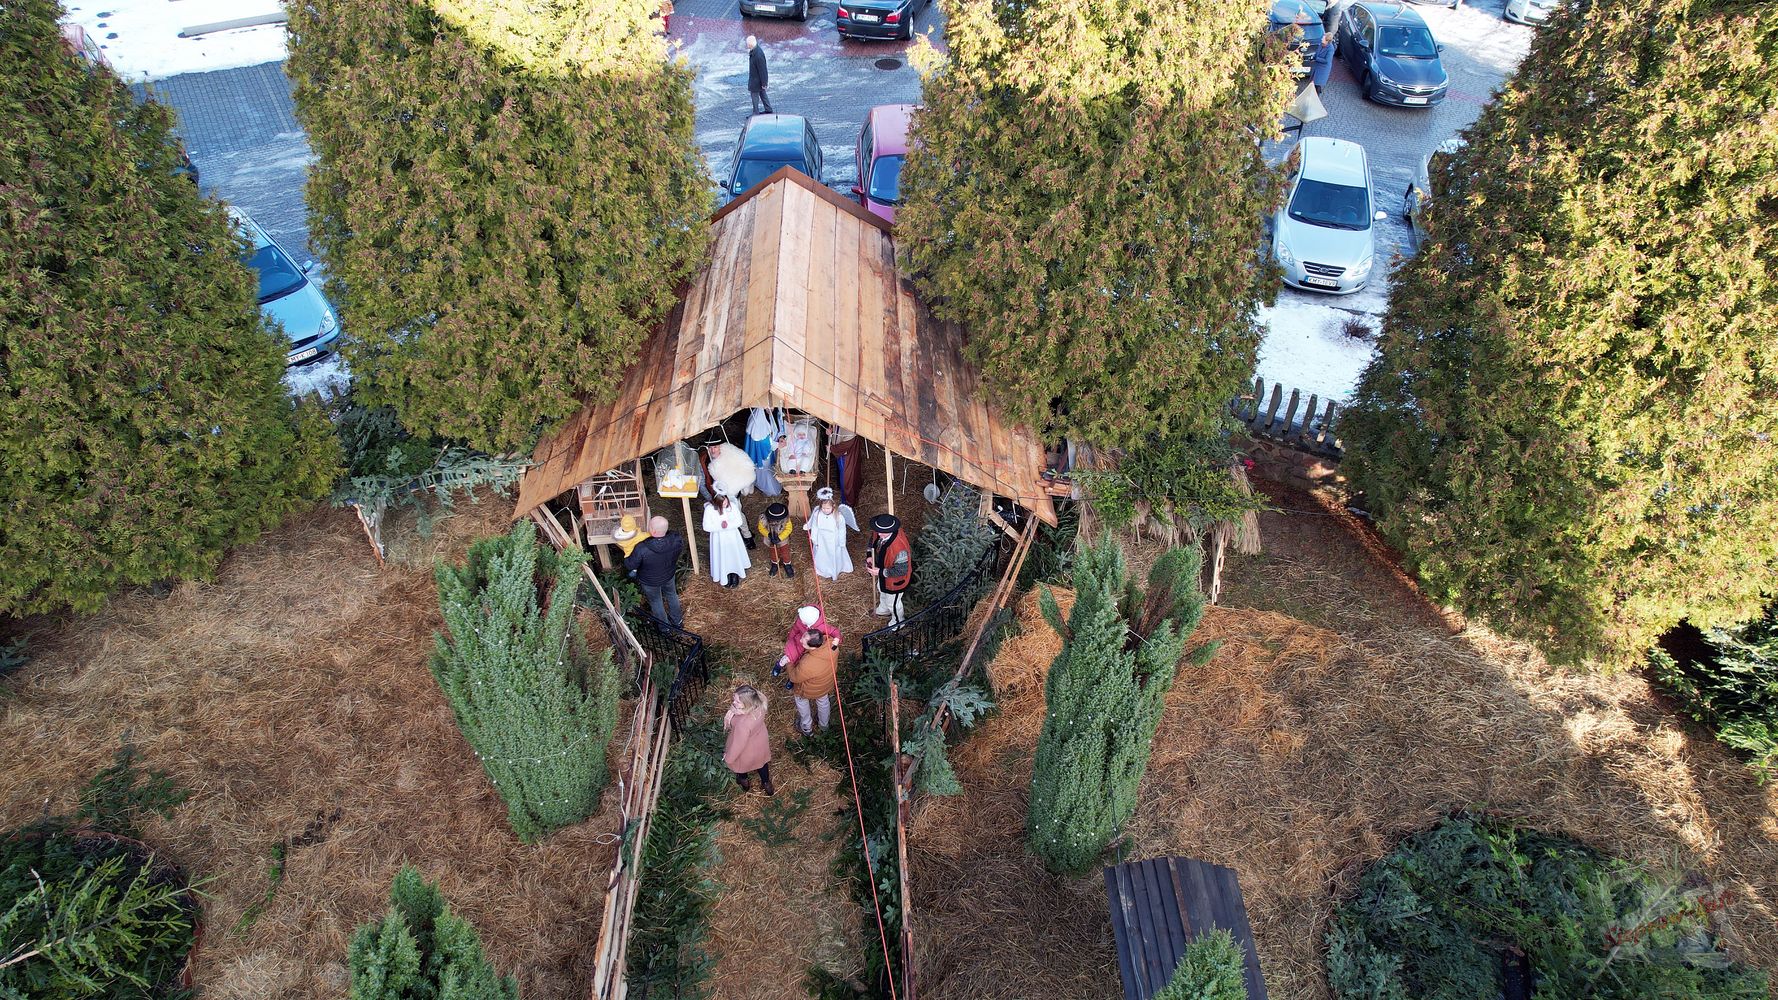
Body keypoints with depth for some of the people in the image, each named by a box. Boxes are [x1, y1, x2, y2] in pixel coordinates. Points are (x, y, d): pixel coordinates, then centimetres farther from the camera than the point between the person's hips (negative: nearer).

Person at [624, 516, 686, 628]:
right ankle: (677, 621, 54)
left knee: (656, 601, 26)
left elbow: (630, 566, -24)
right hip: (669, 576, 3)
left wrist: (626, 557, -6)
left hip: (650, 581, -3)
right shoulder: (676, 541, -32)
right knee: (672, 595, 32)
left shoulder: (642, 549, -41)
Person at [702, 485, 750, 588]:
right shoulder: (709, 509, -24)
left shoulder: (733, 505, -20)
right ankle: (725, 577, 37)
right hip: (719, 538, -2)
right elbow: (706, 527, -18)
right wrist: (720, 526, -28)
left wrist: (728, 525, -29)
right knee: (722, 558, 13)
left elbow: (739, 521, -13)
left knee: (735, 555, 18)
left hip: (733, 536, 2)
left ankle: (735, 575, 41)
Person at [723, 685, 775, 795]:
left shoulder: (743, 724, -48)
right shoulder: (758, 703, -31)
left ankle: (745, 782, 62)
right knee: (762, 762, 34)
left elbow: (738, 744, -29)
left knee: (741, 765, 31)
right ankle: (767, 784, 60)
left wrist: (728, 758, -11)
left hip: (747, 751, -5)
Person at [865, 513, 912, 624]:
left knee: (892, 602, 21)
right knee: (882, 591, 36)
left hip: (894, 580, -8)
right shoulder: (879, 533, -22)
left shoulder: (899, 547, -45)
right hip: (883, 574, 8)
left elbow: (901, 570, -35)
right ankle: (884, 610, 69)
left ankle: (897, 622, 53)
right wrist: (870, 556, -11)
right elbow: (873, 539, 3)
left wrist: (880, 572, -31)